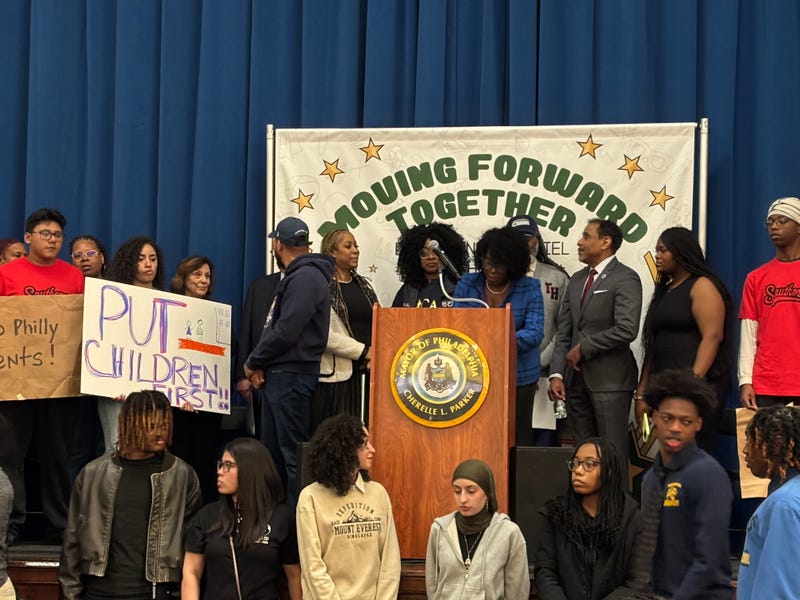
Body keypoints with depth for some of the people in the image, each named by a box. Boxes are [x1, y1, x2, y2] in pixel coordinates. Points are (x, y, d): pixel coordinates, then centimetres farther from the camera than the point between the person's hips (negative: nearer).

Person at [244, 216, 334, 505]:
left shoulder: (305, 277, -13)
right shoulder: (297, 276, 19)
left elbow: (287, 331, -21)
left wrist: (254, 362, -8)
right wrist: (260, 365, 3)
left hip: (291, 375, -10)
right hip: (280, 375, 10)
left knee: (292, 454, -9)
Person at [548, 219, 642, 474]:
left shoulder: (625, 279, -6)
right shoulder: (576, 280, 18)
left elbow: (626, 330, -19)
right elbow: (563, 332, 15)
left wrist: (583, 347, -11)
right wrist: (556, 374, 3)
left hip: (610, 378, -7)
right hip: (577, 379, 7)